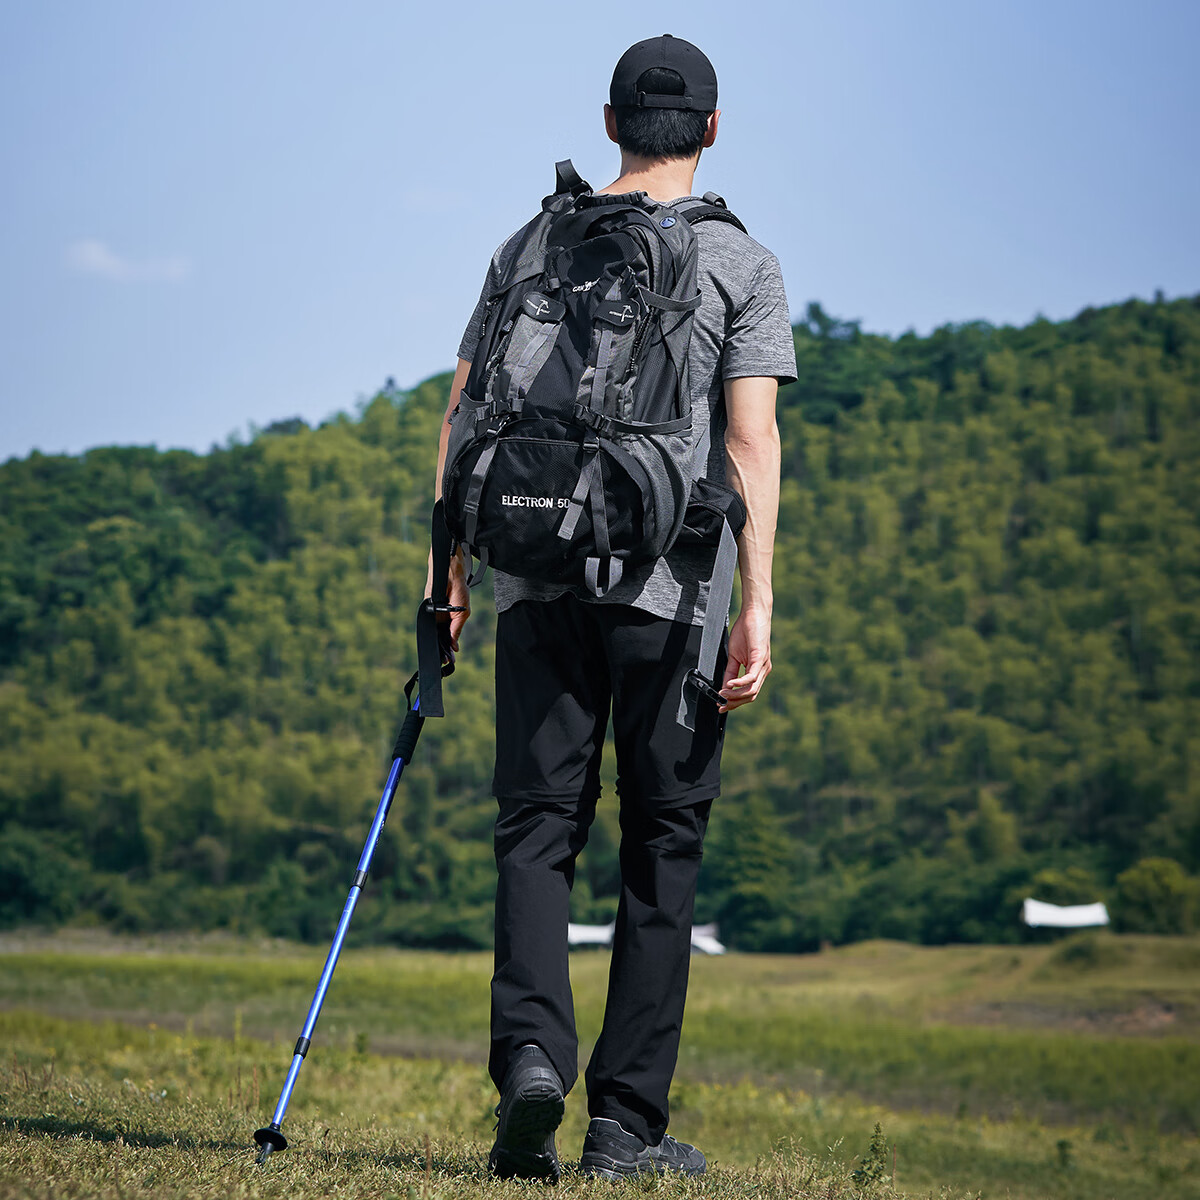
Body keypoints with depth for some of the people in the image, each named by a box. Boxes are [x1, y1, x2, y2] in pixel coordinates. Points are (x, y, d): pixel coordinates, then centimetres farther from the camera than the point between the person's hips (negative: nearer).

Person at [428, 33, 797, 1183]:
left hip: (538, 579, 2)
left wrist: (450, 577, 12)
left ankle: (530, 1054, -18)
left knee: (536, 827, 4)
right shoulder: (742, 265, 3)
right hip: (669, 588, -2)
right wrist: (756, 603, -7)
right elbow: (751, 442, -6)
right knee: (661, 845, 4)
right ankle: (626, 1121, 4)